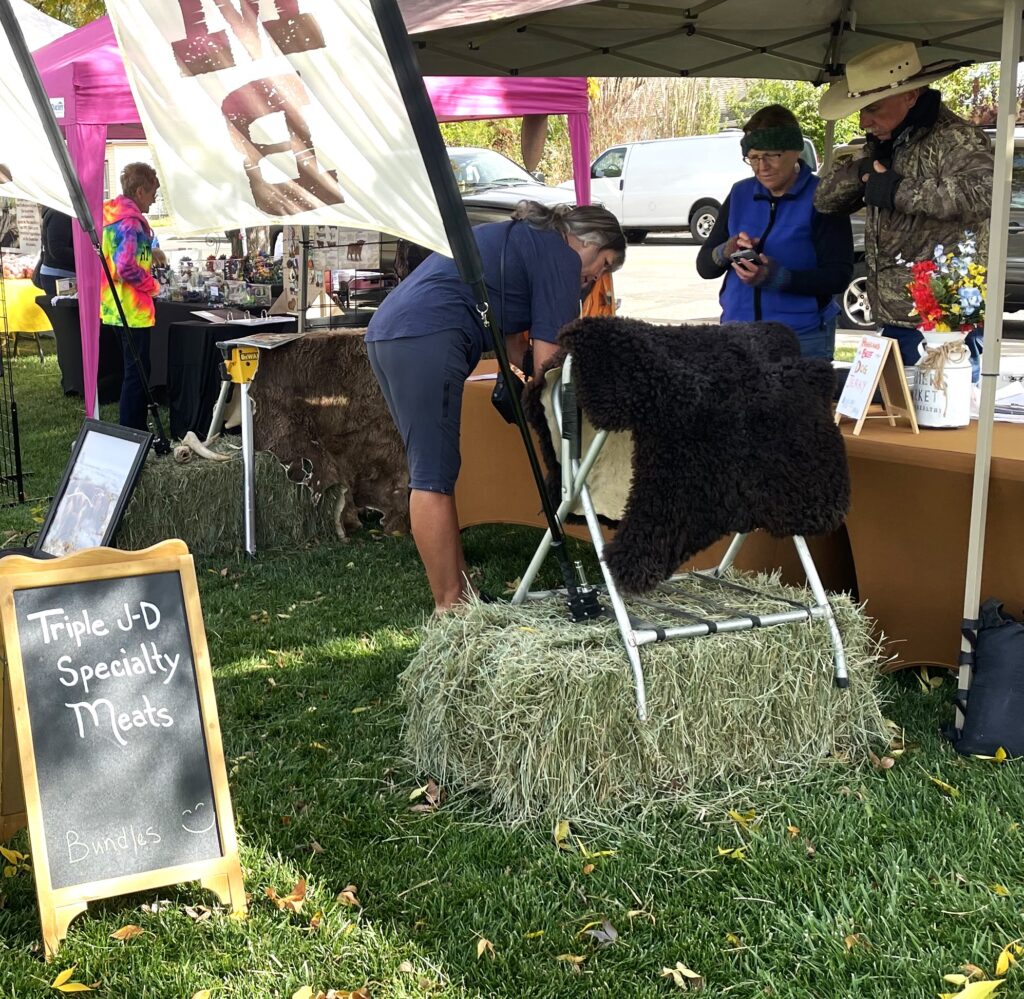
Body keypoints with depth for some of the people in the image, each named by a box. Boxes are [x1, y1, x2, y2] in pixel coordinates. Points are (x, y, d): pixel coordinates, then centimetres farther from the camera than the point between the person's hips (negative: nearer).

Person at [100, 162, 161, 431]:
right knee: (138, 372, -4)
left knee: (135, 369, 18)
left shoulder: (110, 213, 12)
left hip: (113, 306, 10)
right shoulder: (130, 221, -19)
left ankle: (135, 430, 25)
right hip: (133, 309, -10)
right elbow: (127, 267, -27)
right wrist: (153, 285, -12)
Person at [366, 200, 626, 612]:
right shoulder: (560, 256, 4)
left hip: (385, 330, 10)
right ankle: (450, 607, -6)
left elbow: (506, 335, 28)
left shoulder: (514, 237, 32)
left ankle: (461, 592, 16)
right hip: (428, 336, -10)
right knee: (434, 479, -9)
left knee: (434, 473, 11)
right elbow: (547, 359, 0)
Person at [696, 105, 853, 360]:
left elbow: (839, 276, -12)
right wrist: (725, 253, -14)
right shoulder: (740, 194, 8)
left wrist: (778, 278, -25)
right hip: (737, 331, 4)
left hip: (802, 337, -4)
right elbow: (704, 266, 8)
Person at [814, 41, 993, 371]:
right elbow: (824, 198, 18)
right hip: (893, 322, 9)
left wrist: (901, 191, -23)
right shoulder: (884, 143, 17)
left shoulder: (954, 138, -12)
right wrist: (862, 169, -3)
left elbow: (985, 192, -32)